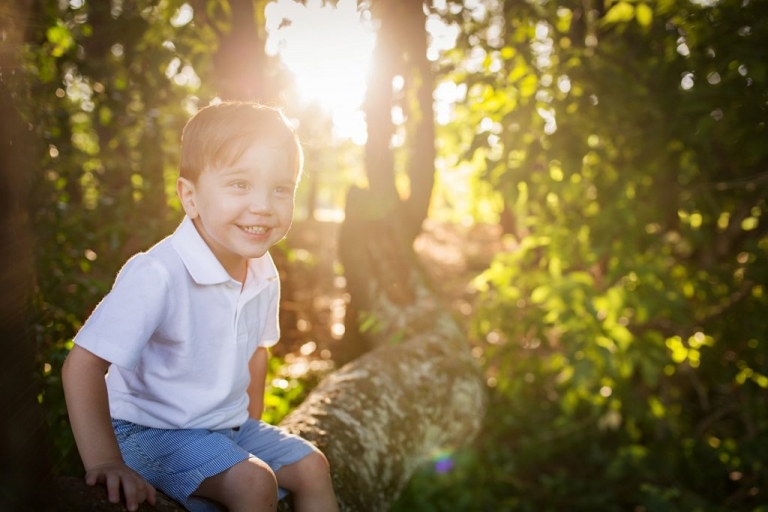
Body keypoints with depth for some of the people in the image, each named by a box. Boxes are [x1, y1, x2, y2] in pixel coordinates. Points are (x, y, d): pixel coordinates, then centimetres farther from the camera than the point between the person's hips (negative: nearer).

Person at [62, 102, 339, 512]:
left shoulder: (264, 275, -5)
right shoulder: (157, 276, -30)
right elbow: (82, 364, -30)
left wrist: (252, 422, 13)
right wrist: (105, 462, -32)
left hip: (229, 424, 7)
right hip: (151, 431, -7)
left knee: (312, 466, 4)